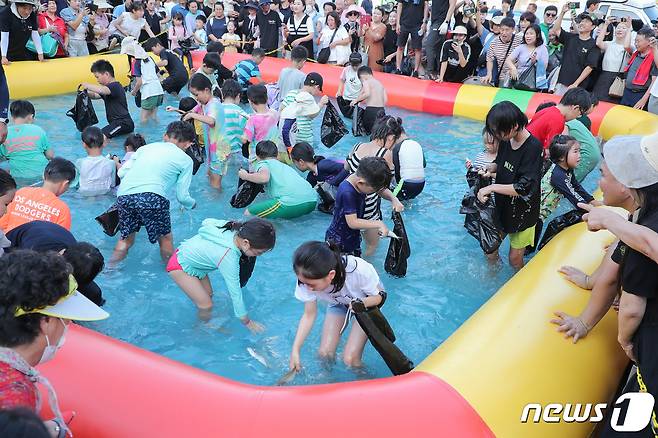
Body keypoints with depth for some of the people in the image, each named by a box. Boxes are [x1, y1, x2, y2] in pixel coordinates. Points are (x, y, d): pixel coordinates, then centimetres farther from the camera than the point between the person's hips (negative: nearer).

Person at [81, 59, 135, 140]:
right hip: (117, 122, 11)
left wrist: (87, 86, -17)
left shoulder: (115, 86, -13)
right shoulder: (110, 87, 21)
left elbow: (101, 90, -33)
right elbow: (95, 95, 24)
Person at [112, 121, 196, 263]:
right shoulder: (185, 160, 15)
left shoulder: (147, 147, 25)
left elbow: (121, 172, 20)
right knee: (165, 238, 18)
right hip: (152, 197, -4)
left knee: (126, 238, 25)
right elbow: (182, 196, 13)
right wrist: (192, 204, 35)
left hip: (124, 195, 4)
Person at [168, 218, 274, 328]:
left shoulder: (233, 229, -19)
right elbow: (235, 293, -27)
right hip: (180, 267, -8)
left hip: (186, 253, 8)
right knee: (206, 306, -6)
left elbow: (206, 222, 1)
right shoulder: (228, 257, -38)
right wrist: (247, 322, -16)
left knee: (208, 294, 12)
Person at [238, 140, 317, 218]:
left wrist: (246, 176, 10)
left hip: (292, 203, -7)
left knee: (248, 213, 5)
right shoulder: (285, 165, 34)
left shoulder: (262, 163, 13)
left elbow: (264, 177, -10)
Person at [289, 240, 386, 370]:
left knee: (350, 359, -12)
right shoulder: (309, 279, -30)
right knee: (324, 353, -6)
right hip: (338, 303, 3)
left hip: (367, 302, -3)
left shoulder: (360, 271, -41)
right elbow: (309, 315, -16)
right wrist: (295, 350, -21)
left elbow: (378, 296, -21)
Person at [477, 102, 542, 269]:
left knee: (515, 258, 7)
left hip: (522, 211, -6)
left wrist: (492, 187, -26)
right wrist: (488, 169, -8)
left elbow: (524, 188, -28)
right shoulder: (506, 140, -7)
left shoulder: (533, 146, -26)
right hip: (502, 205, 6)